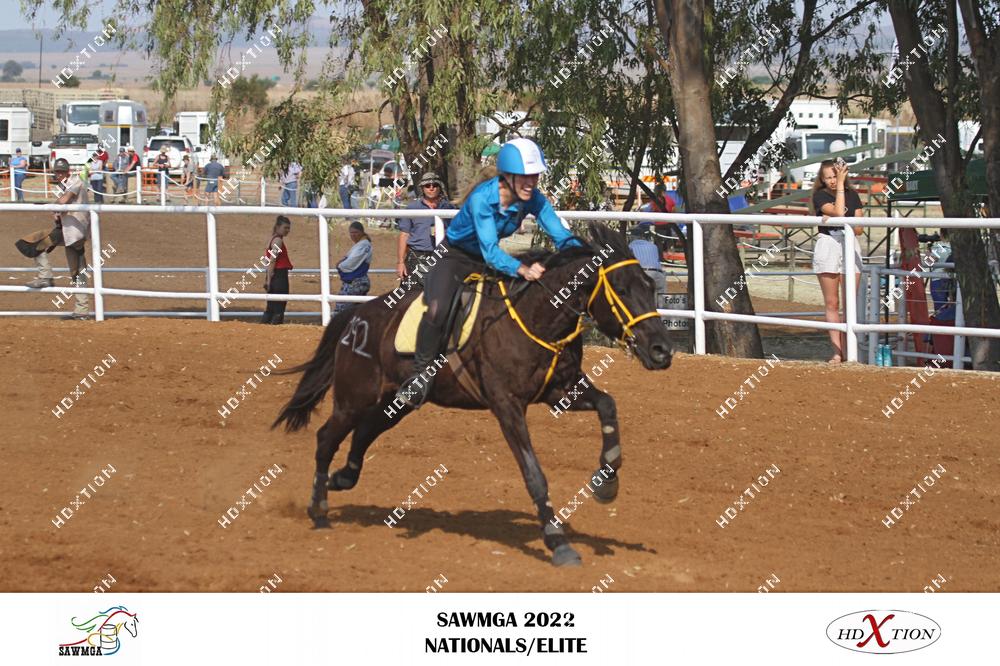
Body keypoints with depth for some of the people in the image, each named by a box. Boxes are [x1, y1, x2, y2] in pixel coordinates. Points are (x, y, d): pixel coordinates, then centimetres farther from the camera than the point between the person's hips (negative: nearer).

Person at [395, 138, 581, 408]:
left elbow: (562, 237, -16)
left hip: (489, 260, 6)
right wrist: (522, 270, -57)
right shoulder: (482, 198, -33)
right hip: (455, 257, -6)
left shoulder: (533, 199, -17)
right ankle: (420, 375, -15)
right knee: (437, 309, -32)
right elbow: (490, 252, -40)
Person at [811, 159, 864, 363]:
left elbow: (858, 229, 5)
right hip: (827, 246, -2)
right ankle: (837, 352, -1)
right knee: (832, 304, -1)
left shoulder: (852, 195, 10)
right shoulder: (820, 195, 0)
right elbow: (838, 212, -17)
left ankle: (846, 351, 1)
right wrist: (841, 184, -12)